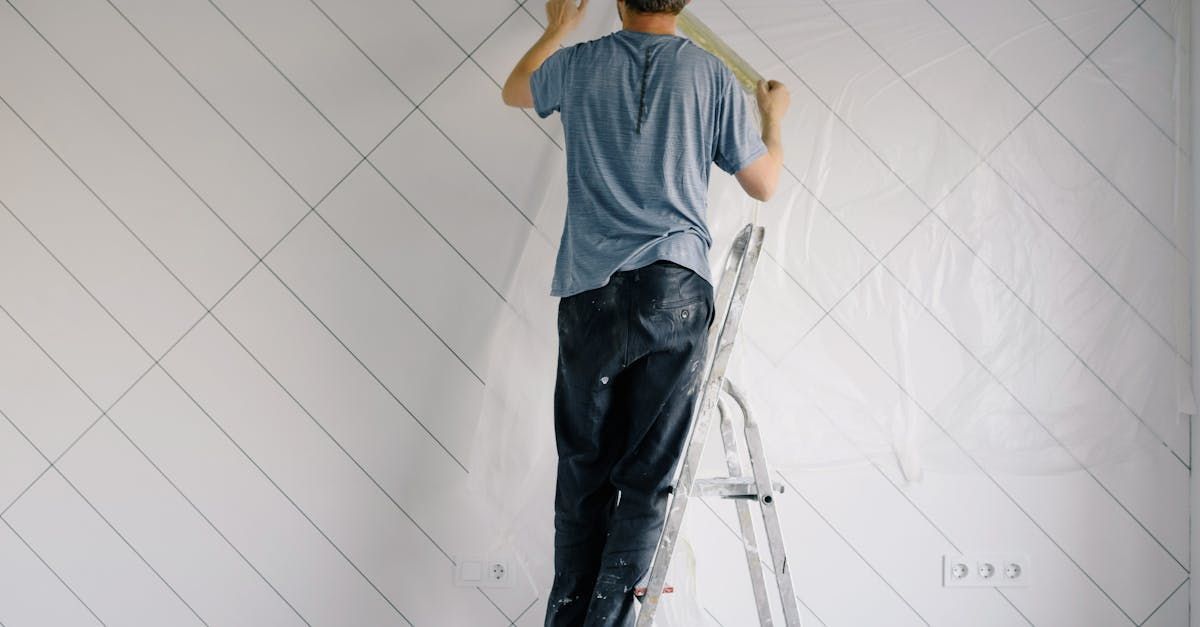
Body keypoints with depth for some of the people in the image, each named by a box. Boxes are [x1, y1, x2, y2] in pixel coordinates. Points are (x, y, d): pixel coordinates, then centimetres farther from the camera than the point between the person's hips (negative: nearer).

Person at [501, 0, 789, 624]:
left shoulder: (581, 63, 7)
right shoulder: (711, 75, 4)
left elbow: (514, 91, 30)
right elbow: (762, 183, 13)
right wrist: (772, 117, 32)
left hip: (590, 294, 1)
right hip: (677, 291, -1)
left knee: (583, 472, 10)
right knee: (646, 479, 2)